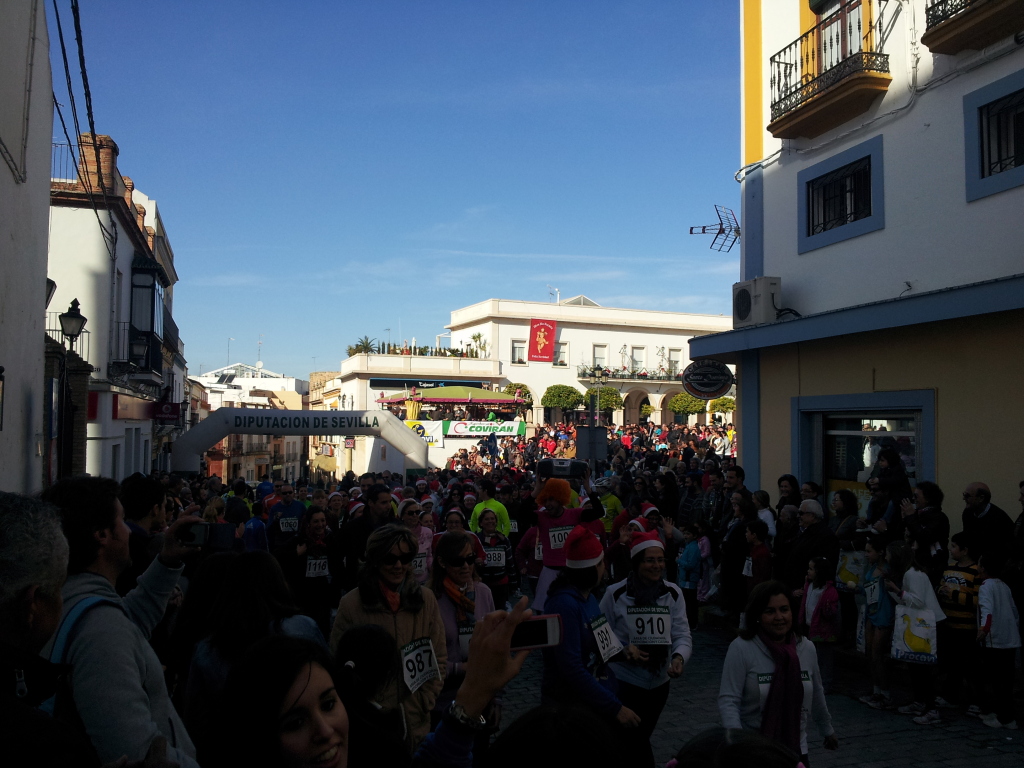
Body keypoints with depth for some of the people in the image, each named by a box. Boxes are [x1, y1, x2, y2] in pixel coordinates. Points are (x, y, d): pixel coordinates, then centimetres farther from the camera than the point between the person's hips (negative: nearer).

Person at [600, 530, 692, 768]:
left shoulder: (673, 593, -4)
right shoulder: (615, 594, -12)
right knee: (637, 742, -1)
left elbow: (682, 635, -8)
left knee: (639, 739, 22)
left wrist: (678, 658, -27)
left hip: (659, 682, 4)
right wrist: (623, 651, -22)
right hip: (625, 681, -3)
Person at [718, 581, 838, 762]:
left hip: (795, 750, 4)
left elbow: (816, 694, 15)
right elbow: (728, 700, -18)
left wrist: (828, 730, 25)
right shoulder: (741, 648, -17)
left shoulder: (807, 648, -1)